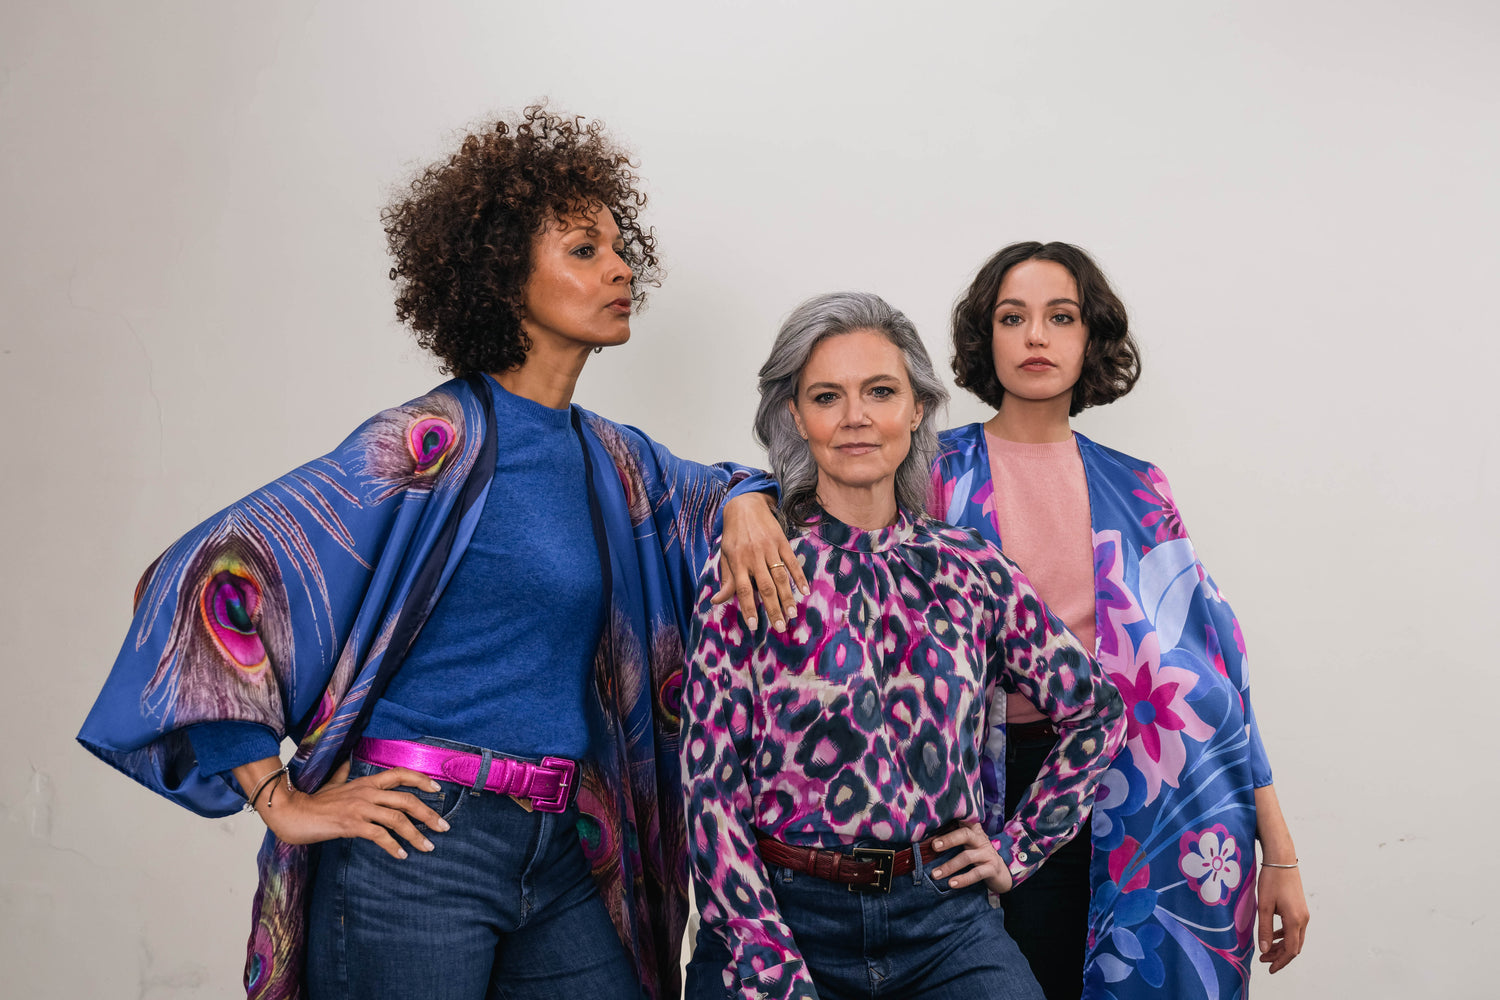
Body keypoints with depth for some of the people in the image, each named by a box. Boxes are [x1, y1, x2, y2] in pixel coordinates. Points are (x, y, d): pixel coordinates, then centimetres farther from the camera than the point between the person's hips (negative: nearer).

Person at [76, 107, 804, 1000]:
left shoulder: (610, 457, 10)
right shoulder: (439, 441, -12)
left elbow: (703, 489, 31)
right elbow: (209, 576, -17)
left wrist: (745, 501, 6)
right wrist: (282, 803, -15)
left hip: (563, 855, 7)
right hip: (417, 848, -6)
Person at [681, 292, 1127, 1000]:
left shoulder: (971, 571, 4)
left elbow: (1096, 712, 16)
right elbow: (712, 786, -7)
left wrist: (1017, 848, 11)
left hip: (942, 919, 2)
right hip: (779, 912, -1)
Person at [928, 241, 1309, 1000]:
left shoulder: (1135, 491, 7)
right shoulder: (937, 475, 1)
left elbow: (1205, 664, 4)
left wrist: (1279, 852, 2)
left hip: (1138, 804, 2)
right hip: (994, 792, -2)